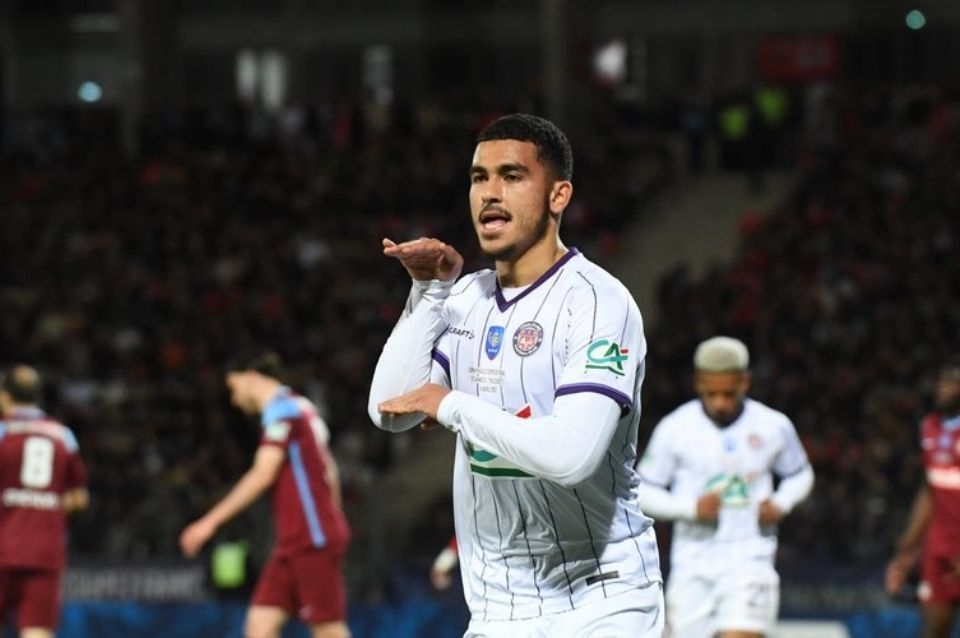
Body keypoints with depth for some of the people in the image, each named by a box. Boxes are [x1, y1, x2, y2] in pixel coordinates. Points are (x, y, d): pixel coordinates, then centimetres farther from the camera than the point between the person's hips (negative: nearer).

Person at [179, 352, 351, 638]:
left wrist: (211, 521, -18)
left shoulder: (281, 410, -10)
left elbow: (262, 475, -18)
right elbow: (328, 473, 23)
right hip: (294, 542, 9)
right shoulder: (297, 408, 19)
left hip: (312, 539, -9)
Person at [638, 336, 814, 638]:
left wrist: (781, 503, -4)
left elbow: (800, 475, 18)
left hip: (748, 559, -1)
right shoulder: (674, 429, -3)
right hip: (693, 562, 1)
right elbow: (643, 491, 2)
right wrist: (691, 507, -14)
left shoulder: (774, 427, 1)